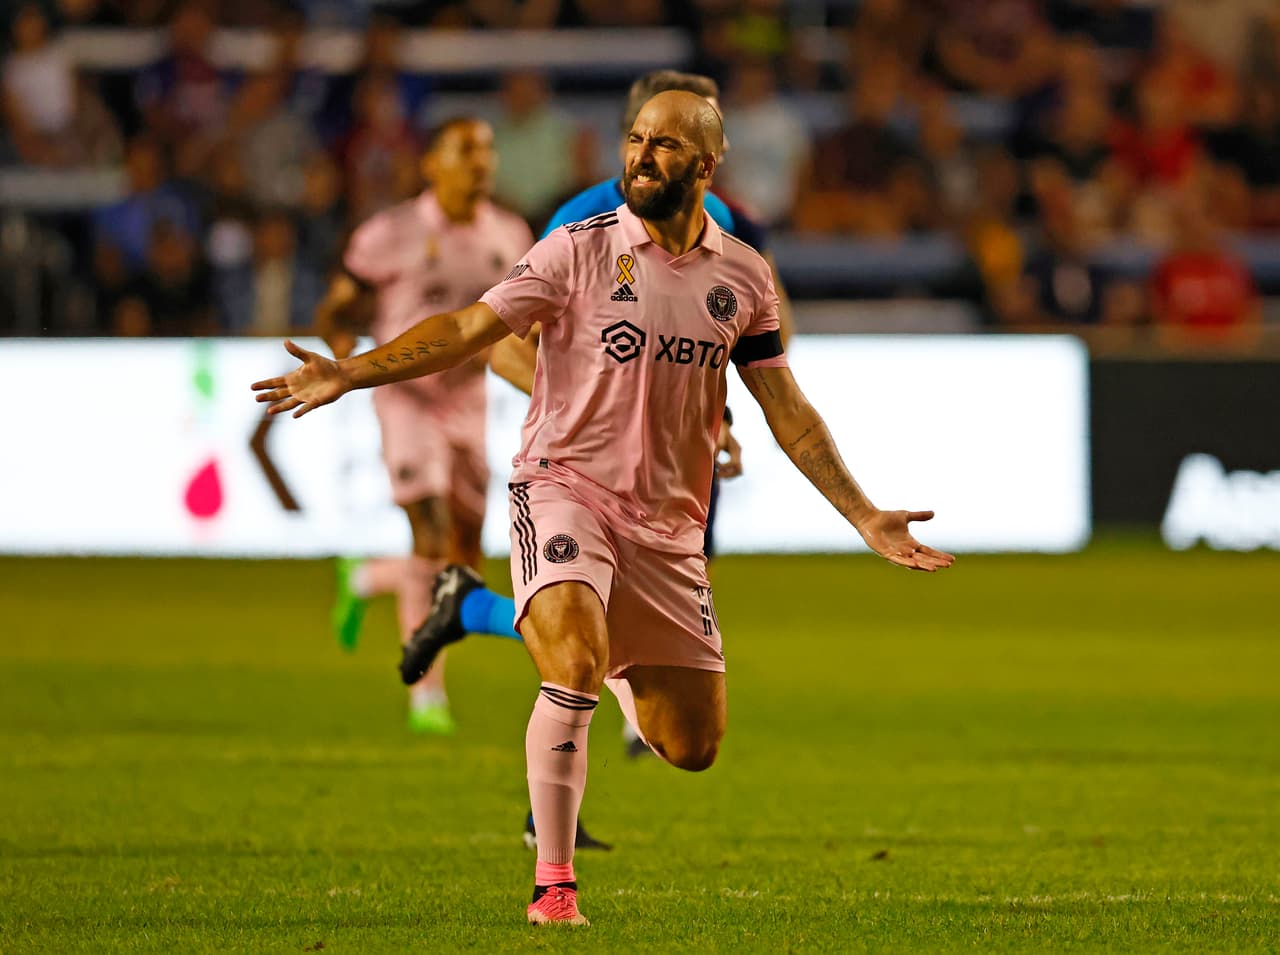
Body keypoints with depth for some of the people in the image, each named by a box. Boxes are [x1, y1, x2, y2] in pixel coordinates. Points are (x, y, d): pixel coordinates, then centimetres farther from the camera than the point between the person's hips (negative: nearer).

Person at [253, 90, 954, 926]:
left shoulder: (743, 276, 5)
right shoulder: (579, 252, -6)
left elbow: (788, 412, 12)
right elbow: (466, 331, -9)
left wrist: (866, 518, 9)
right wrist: (350, 373, -20)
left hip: (669, 524, 4)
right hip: (566, 486, -4)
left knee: (693, 747, 3)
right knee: (573, 670, -30)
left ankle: (624, 668, 38)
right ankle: (554, 885, -21)